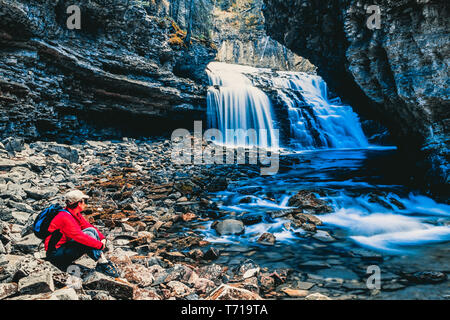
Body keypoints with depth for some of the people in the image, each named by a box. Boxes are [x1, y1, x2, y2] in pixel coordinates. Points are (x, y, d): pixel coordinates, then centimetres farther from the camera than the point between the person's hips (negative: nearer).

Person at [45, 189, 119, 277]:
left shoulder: (75, 214, 5)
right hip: (56, 255, -9)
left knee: (91, 230, -7)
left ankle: (102, 263, -14)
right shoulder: (65, 217, -24)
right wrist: (100, 245, -25)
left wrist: (102, 238, -7)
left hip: (67, 247, 9)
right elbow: (80, 237, -31)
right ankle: (103, 264, -21)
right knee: (88, 234, -26)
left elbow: (88, 226, 8)